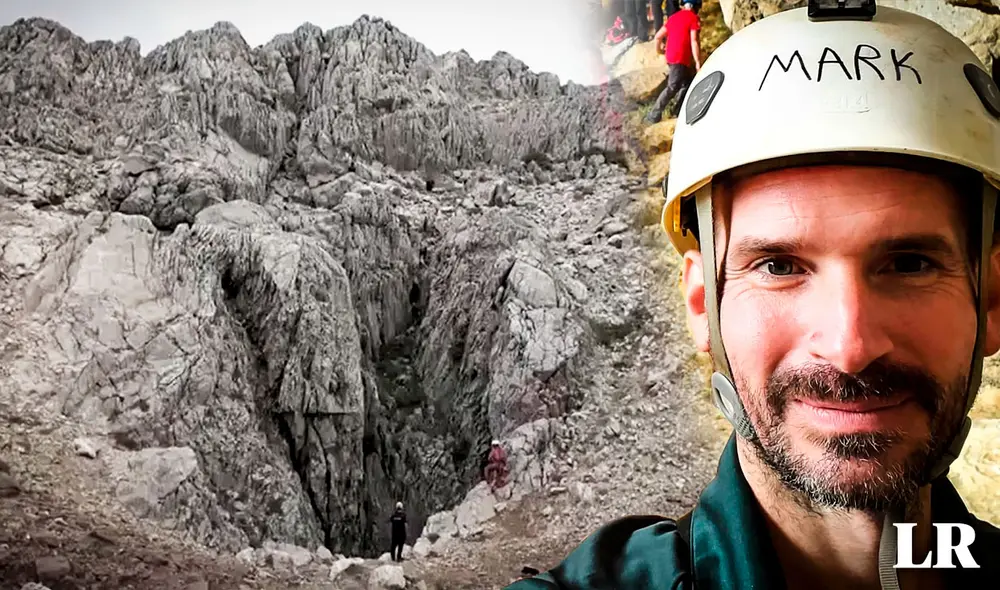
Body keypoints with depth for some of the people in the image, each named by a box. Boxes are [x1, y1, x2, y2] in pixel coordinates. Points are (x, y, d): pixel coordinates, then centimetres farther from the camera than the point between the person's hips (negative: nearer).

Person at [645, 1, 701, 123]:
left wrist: (659, 50, 33)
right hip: (681, 59, -8)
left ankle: (676, 112, 14)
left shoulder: (674, 17, 16)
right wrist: (698, 62, -14)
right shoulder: (693, 18, -5)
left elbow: (658, 36, 15)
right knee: (672, 88, -8)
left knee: (686, 84, 17)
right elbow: (694, 41, -14)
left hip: (671, 57, 8)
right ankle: (653, 116, -11)